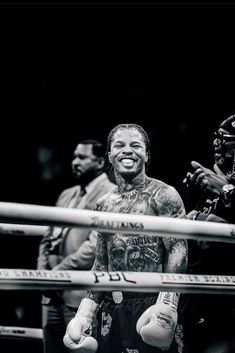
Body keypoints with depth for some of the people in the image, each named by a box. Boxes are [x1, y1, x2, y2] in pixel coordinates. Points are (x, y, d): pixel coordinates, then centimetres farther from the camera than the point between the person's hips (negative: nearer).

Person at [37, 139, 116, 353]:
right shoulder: (67, 195, 19)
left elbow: (96, 245, -17)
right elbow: (48, 238, 21)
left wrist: (58, 272, -15)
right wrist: (43, 273, 3)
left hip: (82, 295, -8)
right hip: (54, 294, 8)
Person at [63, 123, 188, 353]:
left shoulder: (163, 196, -4)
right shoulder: (104, 204, 13)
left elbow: (178, 252, -12)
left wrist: (166, 304, -25)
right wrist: (86, 312, 8)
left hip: (152, 307, -5)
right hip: (112, 309, 5)